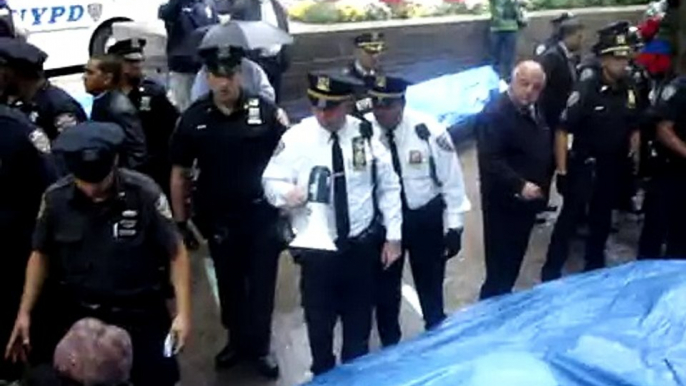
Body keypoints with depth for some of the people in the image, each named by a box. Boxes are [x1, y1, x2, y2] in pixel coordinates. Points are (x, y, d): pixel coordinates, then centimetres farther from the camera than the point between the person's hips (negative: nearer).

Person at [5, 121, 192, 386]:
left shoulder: (145, 193, -17)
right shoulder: (55, 198, -8)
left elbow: (176, 253, -9)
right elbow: (41, 254, 7)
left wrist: (183, 312, -17)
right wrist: (24, 313, 4)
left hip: (141, 317, -2)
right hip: (77, 317, 3)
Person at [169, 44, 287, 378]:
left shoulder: (264, 110, -9)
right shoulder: (193, 118, -4)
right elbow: (179, 174, 4)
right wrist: (180, 221, 3)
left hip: (262, 215, -1)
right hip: (219, 219, 2)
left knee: (261, 284, 10)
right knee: (229, 284, 17)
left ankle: (259, 346, 29)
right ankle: (237, 340, 39)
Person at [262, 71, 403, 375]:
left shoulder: (365, 134, -8)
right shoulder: (296, 138, -12)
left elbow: (388, 186, 1)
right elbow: (272, 183, -6)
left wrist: (393, 236, -1)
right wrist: (290, 193, -30)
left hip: (361, 245, 2)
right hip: (316, 248, -1)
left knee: (359, 319, 20)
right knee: (319, 320, 14)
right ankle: (323, 376, 41)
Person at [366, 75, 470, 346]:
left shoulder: (429, 130, -19)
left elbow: (451, 179, -9)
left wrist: (455, 225, -7)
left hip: (426, 219, 0)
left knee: (430, 284, 19)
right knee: (384, 288, 16)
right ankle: (390, 349, 40)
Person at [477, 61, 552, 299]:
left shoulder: (534, 111, 10)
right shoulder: (495, 113, -20)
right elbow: (489, 161, -27)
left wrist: (542, 185, 13)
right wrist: (520, 185, -29)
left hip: (528, 201, 9)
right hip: (503, 203, -9)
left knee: (514, 261, 21)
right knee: (500, 266, -2)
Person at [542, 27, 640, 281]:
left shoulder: (629, 88, -1)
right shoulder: (586, 89, -18)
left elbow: (634, 125, 14)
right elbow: (562, 130, -19)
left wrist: (634, 142, 0)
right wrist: (562, 170, -20)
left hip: (614, 166, 6)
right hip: (585, 165, -6)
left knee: (602, 219, 19)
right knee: (570, 217, -1)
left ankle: (595, 267, 36)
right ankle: (551, 272, 9)